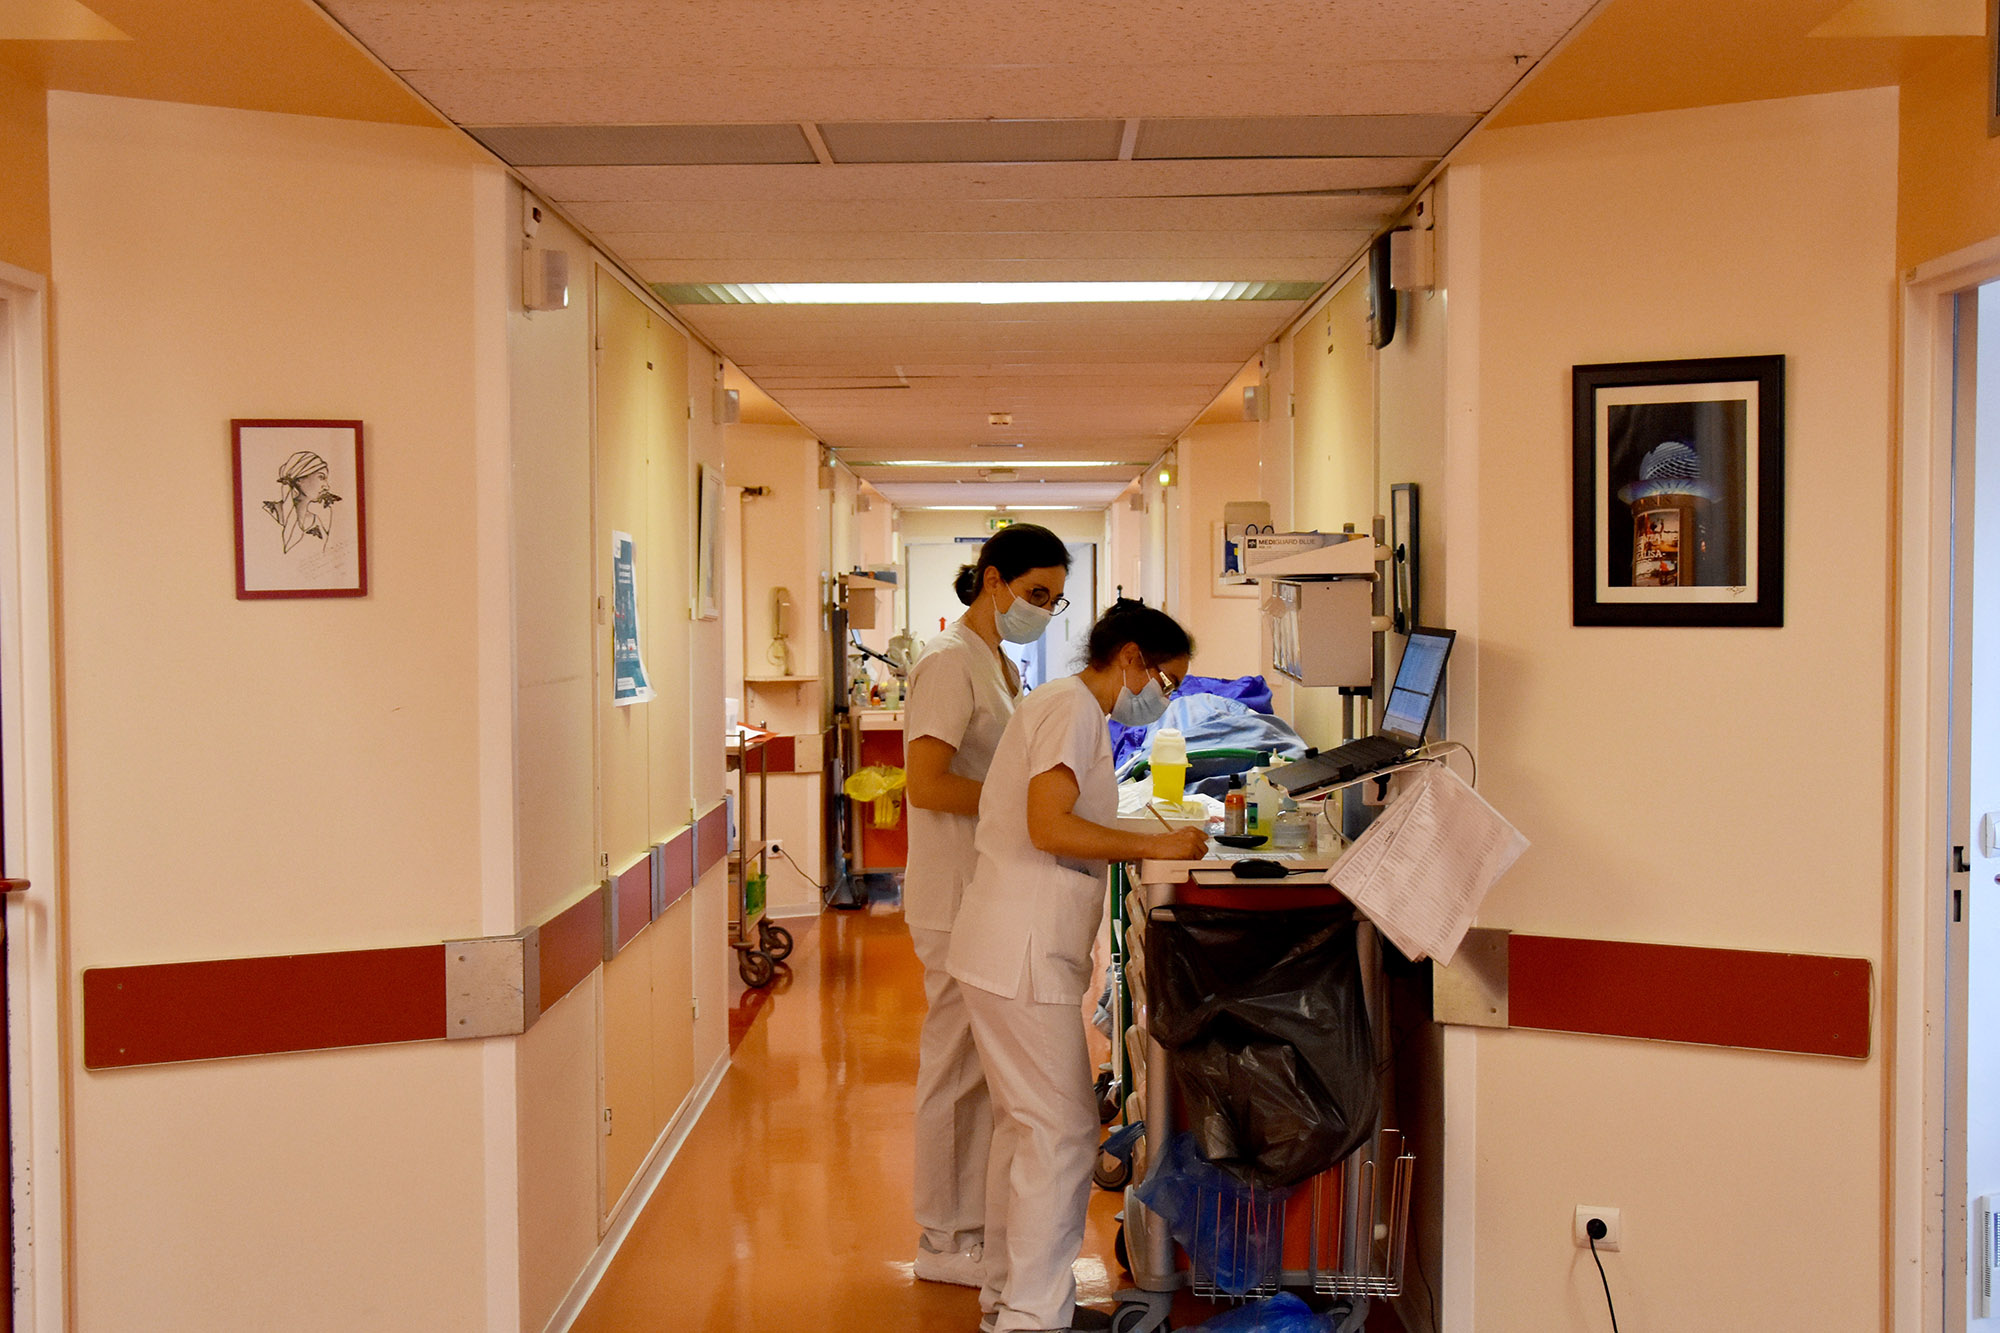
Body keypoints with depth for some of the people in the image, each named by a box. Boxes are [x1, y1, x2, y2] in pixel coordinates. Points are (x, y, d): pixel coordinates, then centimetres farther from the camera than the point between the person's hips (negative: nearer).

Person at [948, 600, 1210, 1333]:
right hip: (1024, 957, -11)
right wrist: (1154, 846, -17)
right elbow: (1049, 826, -22)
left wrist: (1144, 846, 11)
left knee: (1025, 1127, 16)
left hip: (1018, 953, 11)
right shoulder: (1072, 707, -12)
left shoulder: (1066, 707, 20)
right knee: (1062, 1132, -6)